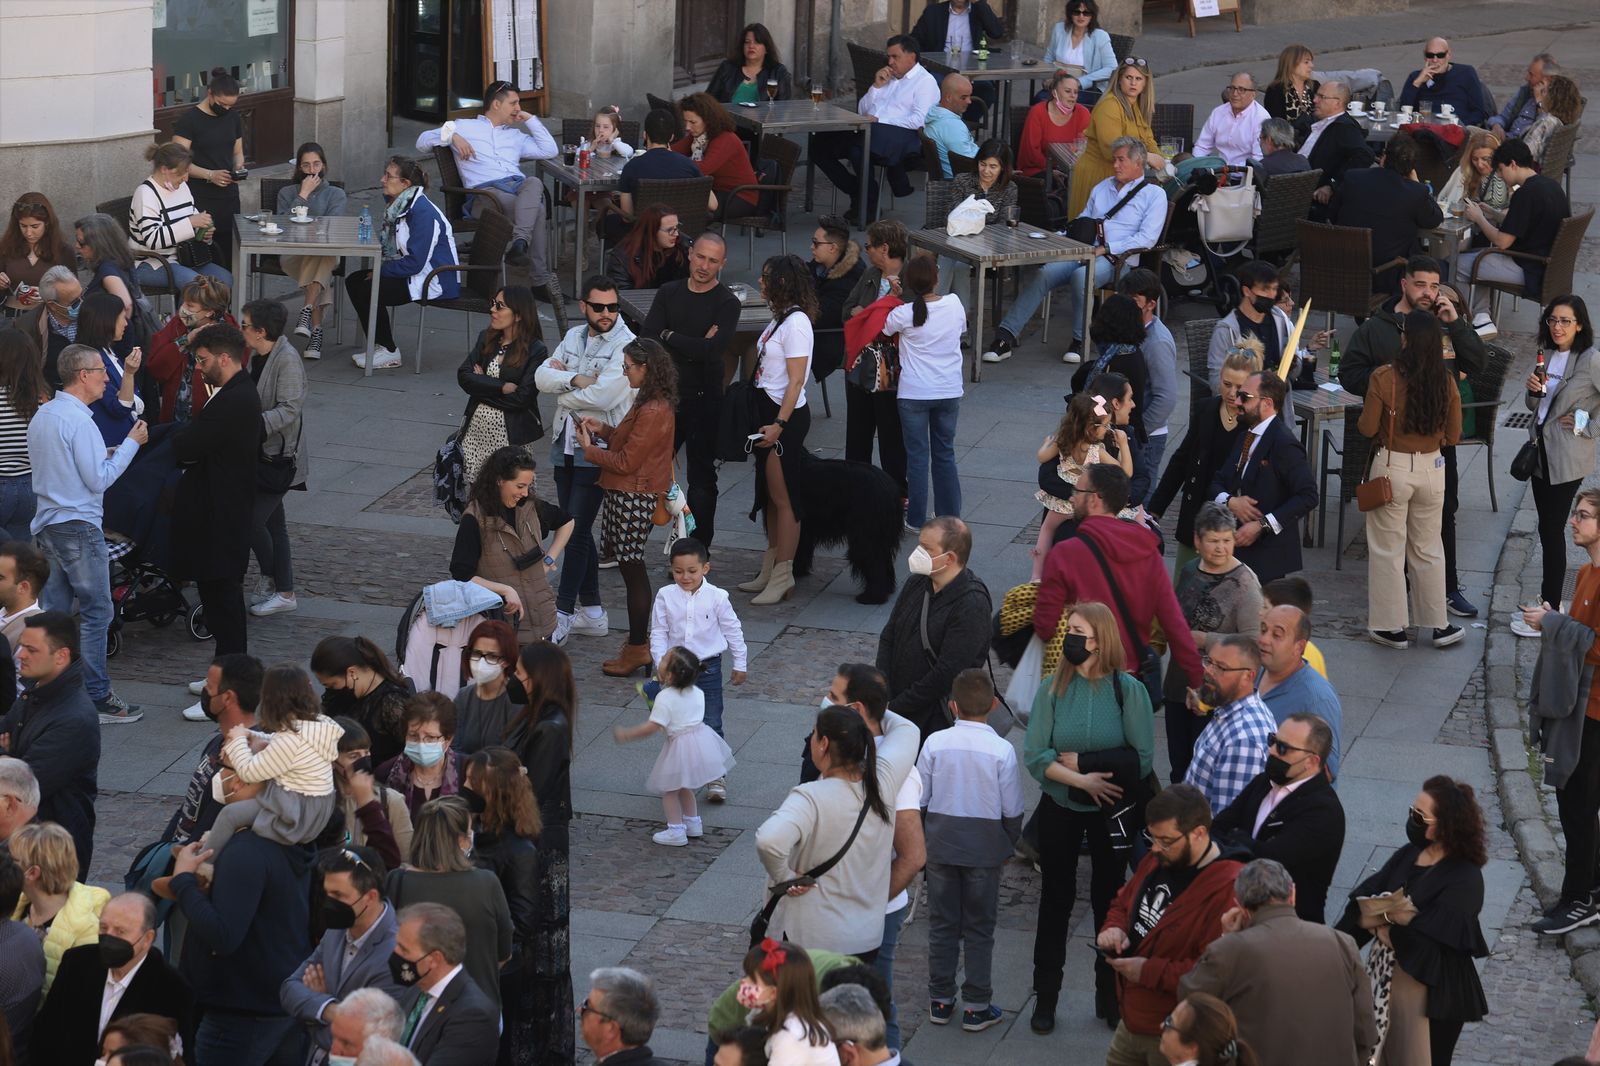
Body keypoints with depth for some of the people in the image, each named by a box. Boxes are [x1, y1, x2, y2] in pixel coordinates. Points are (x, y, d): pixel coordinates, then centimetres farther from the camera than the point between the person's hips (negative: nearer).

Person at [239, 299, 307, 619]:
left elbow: (289, 410, -24)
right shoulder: (256, 356, 8)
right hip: (259, 452, 9)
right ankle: (284, 592, 18)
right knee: (272, 522, 12)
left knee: (252, 518, -10)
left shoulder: (287, 361, -18)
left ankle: (271, 579, 10)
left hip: (280, 455, -9)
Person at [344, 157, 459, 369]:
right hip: (412, 271, 10)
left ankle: (389, 352, -5)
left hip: (435, 280, -10)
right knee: (353, 281, 5)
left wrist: (381, 271, -16)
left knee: (367, 289, -19)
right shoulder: (396, 204, 7)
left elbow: (415, 262, -26)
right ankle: (380, 345, 9)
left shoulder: (423, 212, -23)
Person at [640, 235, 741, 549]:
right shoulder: (669, 293, 7)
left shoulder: (726, 303, -7)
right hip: (666, 395, 4)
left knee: (701, 478, 4)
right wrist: (694, 347, -17)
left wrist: (669, 337, -10)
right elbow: (646, 339, -5)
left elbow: (714, 350, -21)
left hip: (704, 401, -4)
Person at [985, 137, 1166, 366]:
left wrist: (1105, 249, -14)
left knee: (1081, 276, -37)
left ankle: (1080, 341, -22)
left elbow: (1147, 238, -6)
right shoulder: (1102, 187, 27)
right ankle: (1006, 335, -27)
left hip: (1117, 260, -5)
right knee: (1044, 274, -22)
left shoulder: (1154, 194, 7)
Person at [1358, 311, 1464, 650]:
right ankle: (1438, 625, 25)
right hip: (1431, 468, 3)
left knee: (1388, 550, 10)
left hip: (1392, 467, -3)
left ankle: (1392, 627, 15)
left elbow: (1367, 428, -10)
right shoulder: (1446, 383, -7)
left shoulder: (1383, 378, -17)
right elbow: (1453, 436, 1)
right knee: (1428, 548, 18)